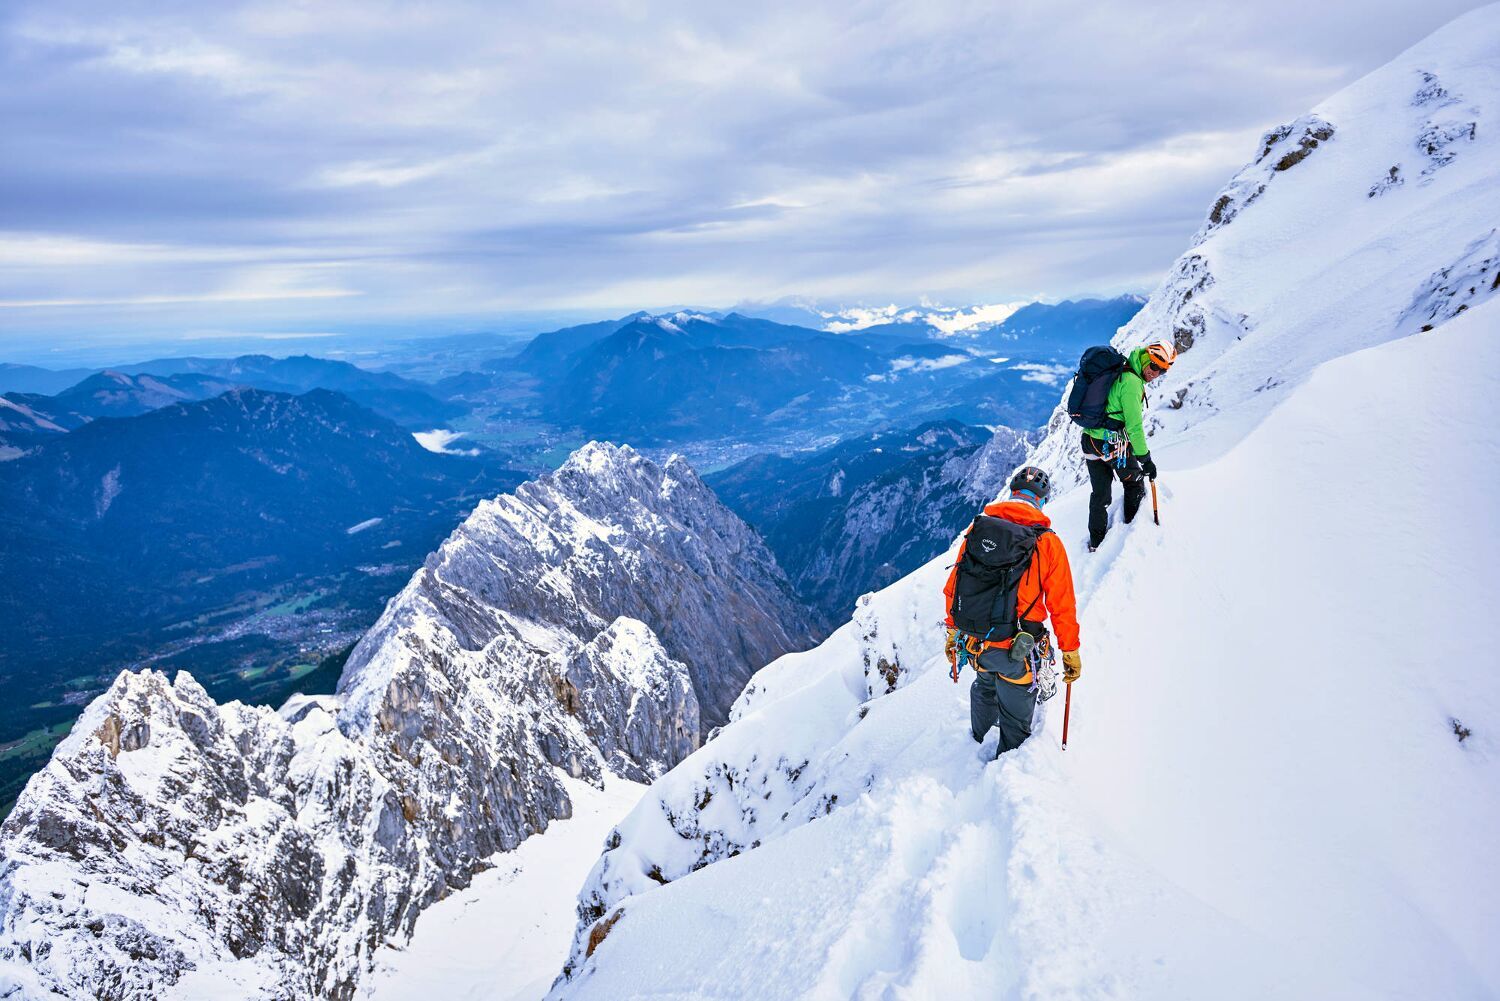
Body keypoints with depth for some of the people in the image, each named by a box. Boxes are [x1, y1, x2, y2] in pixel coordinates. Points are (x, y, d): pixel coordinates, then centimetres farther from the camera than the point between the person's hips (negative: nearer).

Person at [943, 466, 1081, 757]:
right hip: (1017, 652, -5)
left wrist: (953, 631, 17)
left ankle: (980, 737, 61)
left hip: (974, 643, 5)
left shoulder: (977, 529, -4)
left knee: (985, 686, 35)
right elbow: (1062, 604, -10)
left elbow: (953, 586, 3)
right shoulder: (1047, 542, -14)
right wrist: (1071, 652, 3)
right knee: (1016, 717, 17)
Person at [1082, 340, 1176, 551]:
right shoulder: (1132, 382, -17)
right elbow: (1134, 425, -19)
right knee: (1135, 485, 16)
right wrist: (1145, 458, -14)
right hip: (1113, 443, -8)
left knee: (1100, 493, 16)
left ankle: (1096, 541, 24)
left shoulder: (1118, 373, 13)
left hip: (1090, 440, 8)